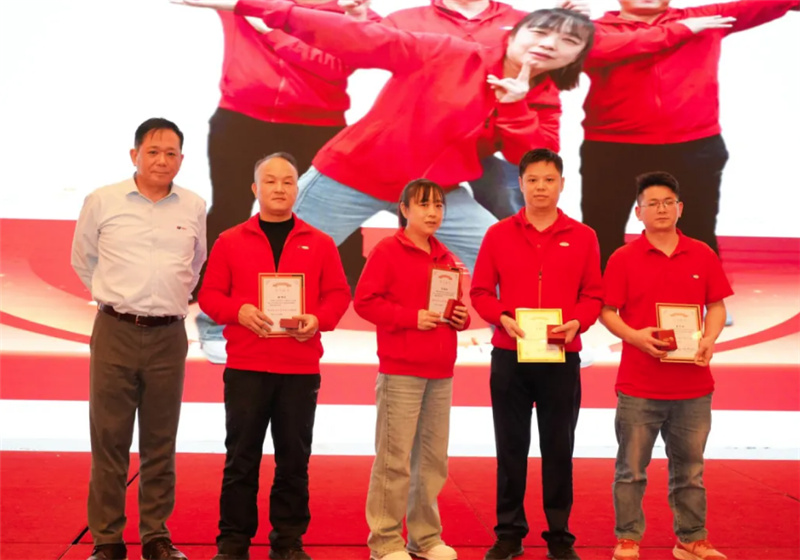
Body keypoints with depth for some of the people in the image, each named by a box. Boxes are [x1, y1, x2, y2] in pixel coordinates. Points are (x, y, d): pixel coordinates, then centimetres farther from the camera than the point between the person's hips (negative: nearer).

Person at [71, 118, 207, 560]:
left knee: (160, 443, 8)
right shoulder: (102, 202, 0)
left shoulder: (194, 208, 5)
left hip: (169, 336, 2)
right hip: (115, 332, -1)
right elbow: (83, 261, 13)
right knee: (109, 439, 1)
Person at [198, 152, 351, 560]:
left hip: (302, 369, 1)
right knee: (241, 458, 3)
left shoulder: (319, 244, 8)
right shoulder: (230, 241, 6)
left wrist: (318, 320, -13)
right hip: (245, 367, -1)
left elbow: (338, 294, 6)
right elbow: (209, 294, 4)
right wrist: (239, 311, -15)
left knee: (294, 459, 6)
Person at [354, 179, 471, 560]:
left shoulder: (446, 257, 16)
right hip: (400, 372, -6)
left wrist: (461, 317, 3)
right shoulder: (387, 251, -4)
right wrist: (412, 317, -17)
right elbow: (364, 301, -11)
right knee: (394, 458, -4)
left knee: (433, 458, 10)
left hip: (441, 374, 7)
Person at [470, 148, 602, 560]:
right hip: (509, 357, 0)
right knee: (511, 447, 6)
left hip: (562, 358, 0)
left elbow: (593, 295, 5)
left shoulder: (583, 237, 4)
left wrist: (577, 323, -14)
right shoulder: (498, 235, 3)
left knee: (559, 448, 5)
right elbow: (480, 292, 3)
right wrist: (503, 319, -14)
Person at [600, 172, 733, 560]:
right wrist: (634, 336, -20)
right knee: (631, 468, 5)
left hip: (693, 386, 2)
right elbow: (606, 312, -2)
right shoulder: (623, 259, -2)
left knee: (689, 469, 12)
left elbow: (716, 307, 11)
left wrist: (709, 340, -8)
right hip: (638, 386, -2)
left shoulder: (703, 255, 6)